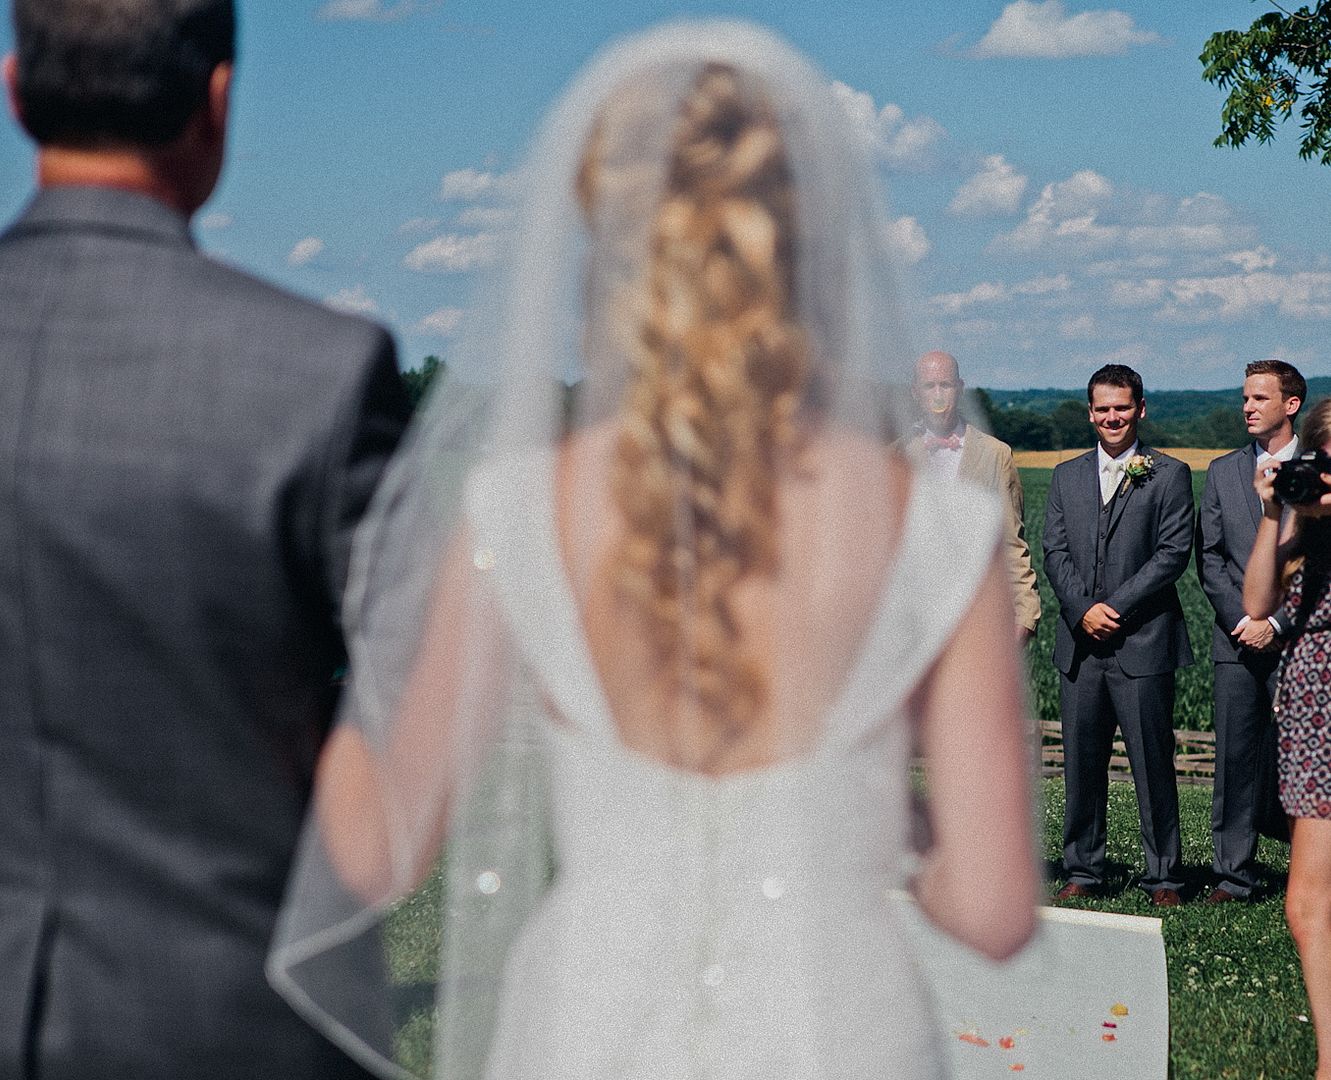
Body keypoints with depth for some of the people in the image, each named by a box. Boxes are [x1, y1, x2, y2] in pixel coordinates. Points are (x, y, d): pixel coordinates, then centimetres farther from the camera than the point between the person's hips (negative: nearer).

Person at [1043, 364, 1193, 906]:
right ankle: (1083, 871, 17)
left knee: (1153, 763, -1)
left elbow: (1174, 552, -6)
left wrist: (1116, 607, -13)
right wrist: (1083, 610, -8)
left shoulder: (1169, 474, 2)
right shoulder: (1066, 476, 15)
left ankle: (1163, 876, 7)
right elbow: (1055, 552, 8)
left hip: (1142, 640, -4)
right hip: (1080, 643, 4)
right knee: (1081, 762, 7)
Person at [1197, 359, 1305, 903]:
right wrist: (1245, 620, -4)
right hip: (1238, 640, 3)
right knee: (1235, 757, 3)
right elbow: (1209, 558, 9)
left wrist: (1276, 622, -10)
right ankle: (1233, 874, 8)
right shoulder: (1222, 471, 12)